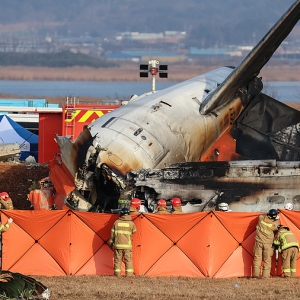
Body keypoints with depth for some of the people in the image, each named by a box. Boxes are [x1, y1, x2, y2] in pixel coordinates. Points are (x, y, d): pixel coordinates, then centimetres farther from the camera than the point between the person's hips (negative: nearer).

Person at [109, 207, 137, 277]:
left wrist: (111, 243, 16)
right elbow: (134, 231, 15)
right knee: (128, 260, 4)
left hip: (118, 245, 1)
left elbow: (112, 233, 5)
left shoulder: (116, 222, 0)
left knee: (117, 260, 7)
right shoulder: (131, 223, -3)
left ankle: (117, 274, 7)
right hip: (127, 245, -1)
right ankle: (129, 274, -1)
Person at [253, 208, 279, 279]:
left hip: (259, 242, 2)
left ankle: (256, 275, 4)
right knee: (267, 260, 5)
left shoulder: (261, 218, -8)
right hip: (268, 244, -2)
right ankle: (265, 276, 0)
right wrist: (276, 220, 13)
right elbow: (276, 229, 6)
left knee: (257, 258, 8)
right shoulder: (274, 224, -15)